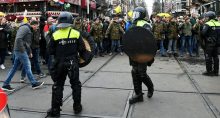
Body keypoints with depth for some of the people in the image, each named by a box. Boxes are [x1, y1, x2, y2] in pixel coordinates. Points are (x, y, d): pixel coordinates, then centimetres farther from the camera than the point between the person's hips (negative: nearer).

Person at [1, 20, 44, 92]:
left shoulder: (28, 29, 20)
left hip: (19, 51, 10)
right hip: (21, 51, -10)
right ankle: (34, 83, 7)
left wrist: (30, 51, 19)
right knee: (27, 67, -2)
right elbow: (18, 38, -24)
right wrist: (22, 49, -20)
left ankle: (6, 84, 16)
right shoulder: (25, 28, -11)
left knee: (14, 68, 11)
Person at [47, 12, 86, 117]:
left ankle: (55, 110, 17)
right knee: (75, 85, 16)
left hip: (59, 64, 0)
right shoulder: (76, 33, -7)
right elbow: (82, 49, -5)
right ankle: (77, 107, 26)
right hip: (73, 63, 1)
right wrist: (79, 55, 14)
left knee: (58, 86, 11)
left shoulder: (55, 35, -9)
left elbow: (51, 51, -4)